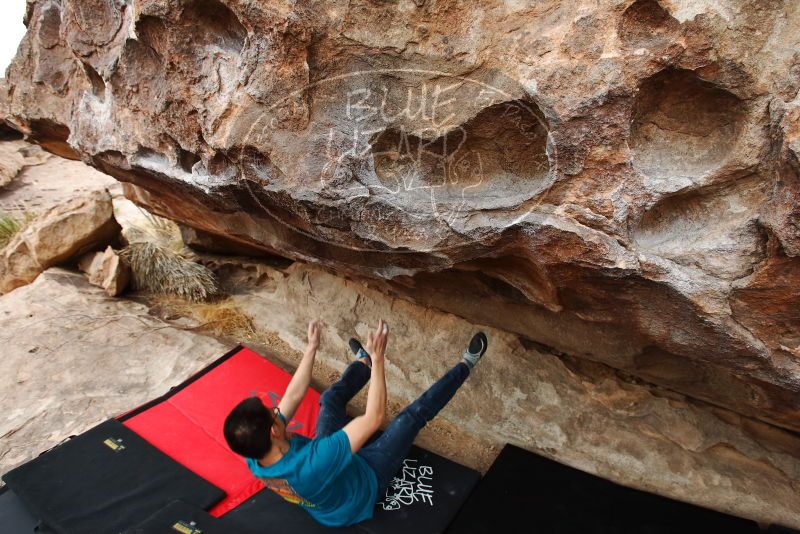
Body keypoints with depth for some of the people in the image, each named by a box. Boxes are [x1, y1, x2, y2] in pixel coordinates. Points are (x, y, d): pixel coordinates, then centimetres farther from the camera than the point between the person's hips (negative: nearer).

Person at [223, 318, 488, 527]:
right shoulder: (312, 464, -50)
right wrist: (378, 357, -39)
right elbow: (374, 418, -44)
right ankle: (465, 367, 20)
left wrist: (311, 348, -9)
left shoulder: (255, 459, -26)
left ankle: (364, 361, 46)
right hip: (364, 478, -6)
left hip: (334, 473, 6)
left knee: (331, 398, 14)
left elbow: (293, 396, -13)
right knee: (414, 414, -3)